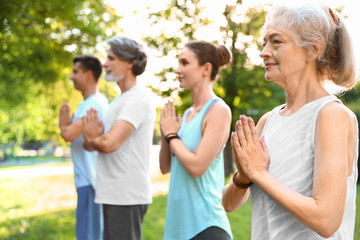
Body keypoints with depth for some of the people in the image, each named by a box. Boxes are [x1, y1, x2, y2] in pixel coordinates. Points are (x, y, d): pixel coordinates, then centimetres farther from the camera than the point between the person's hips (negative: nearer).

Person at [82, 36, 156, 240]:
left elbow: (109, 144, -26)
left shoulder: (138, 99, -15)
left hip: (126, 198, -10)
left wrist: (92, 139, -2)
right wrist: (94, 138, -8)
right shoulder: (120, 99, 18)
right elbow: (91, 144, 17)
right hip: (114, 195, 10)